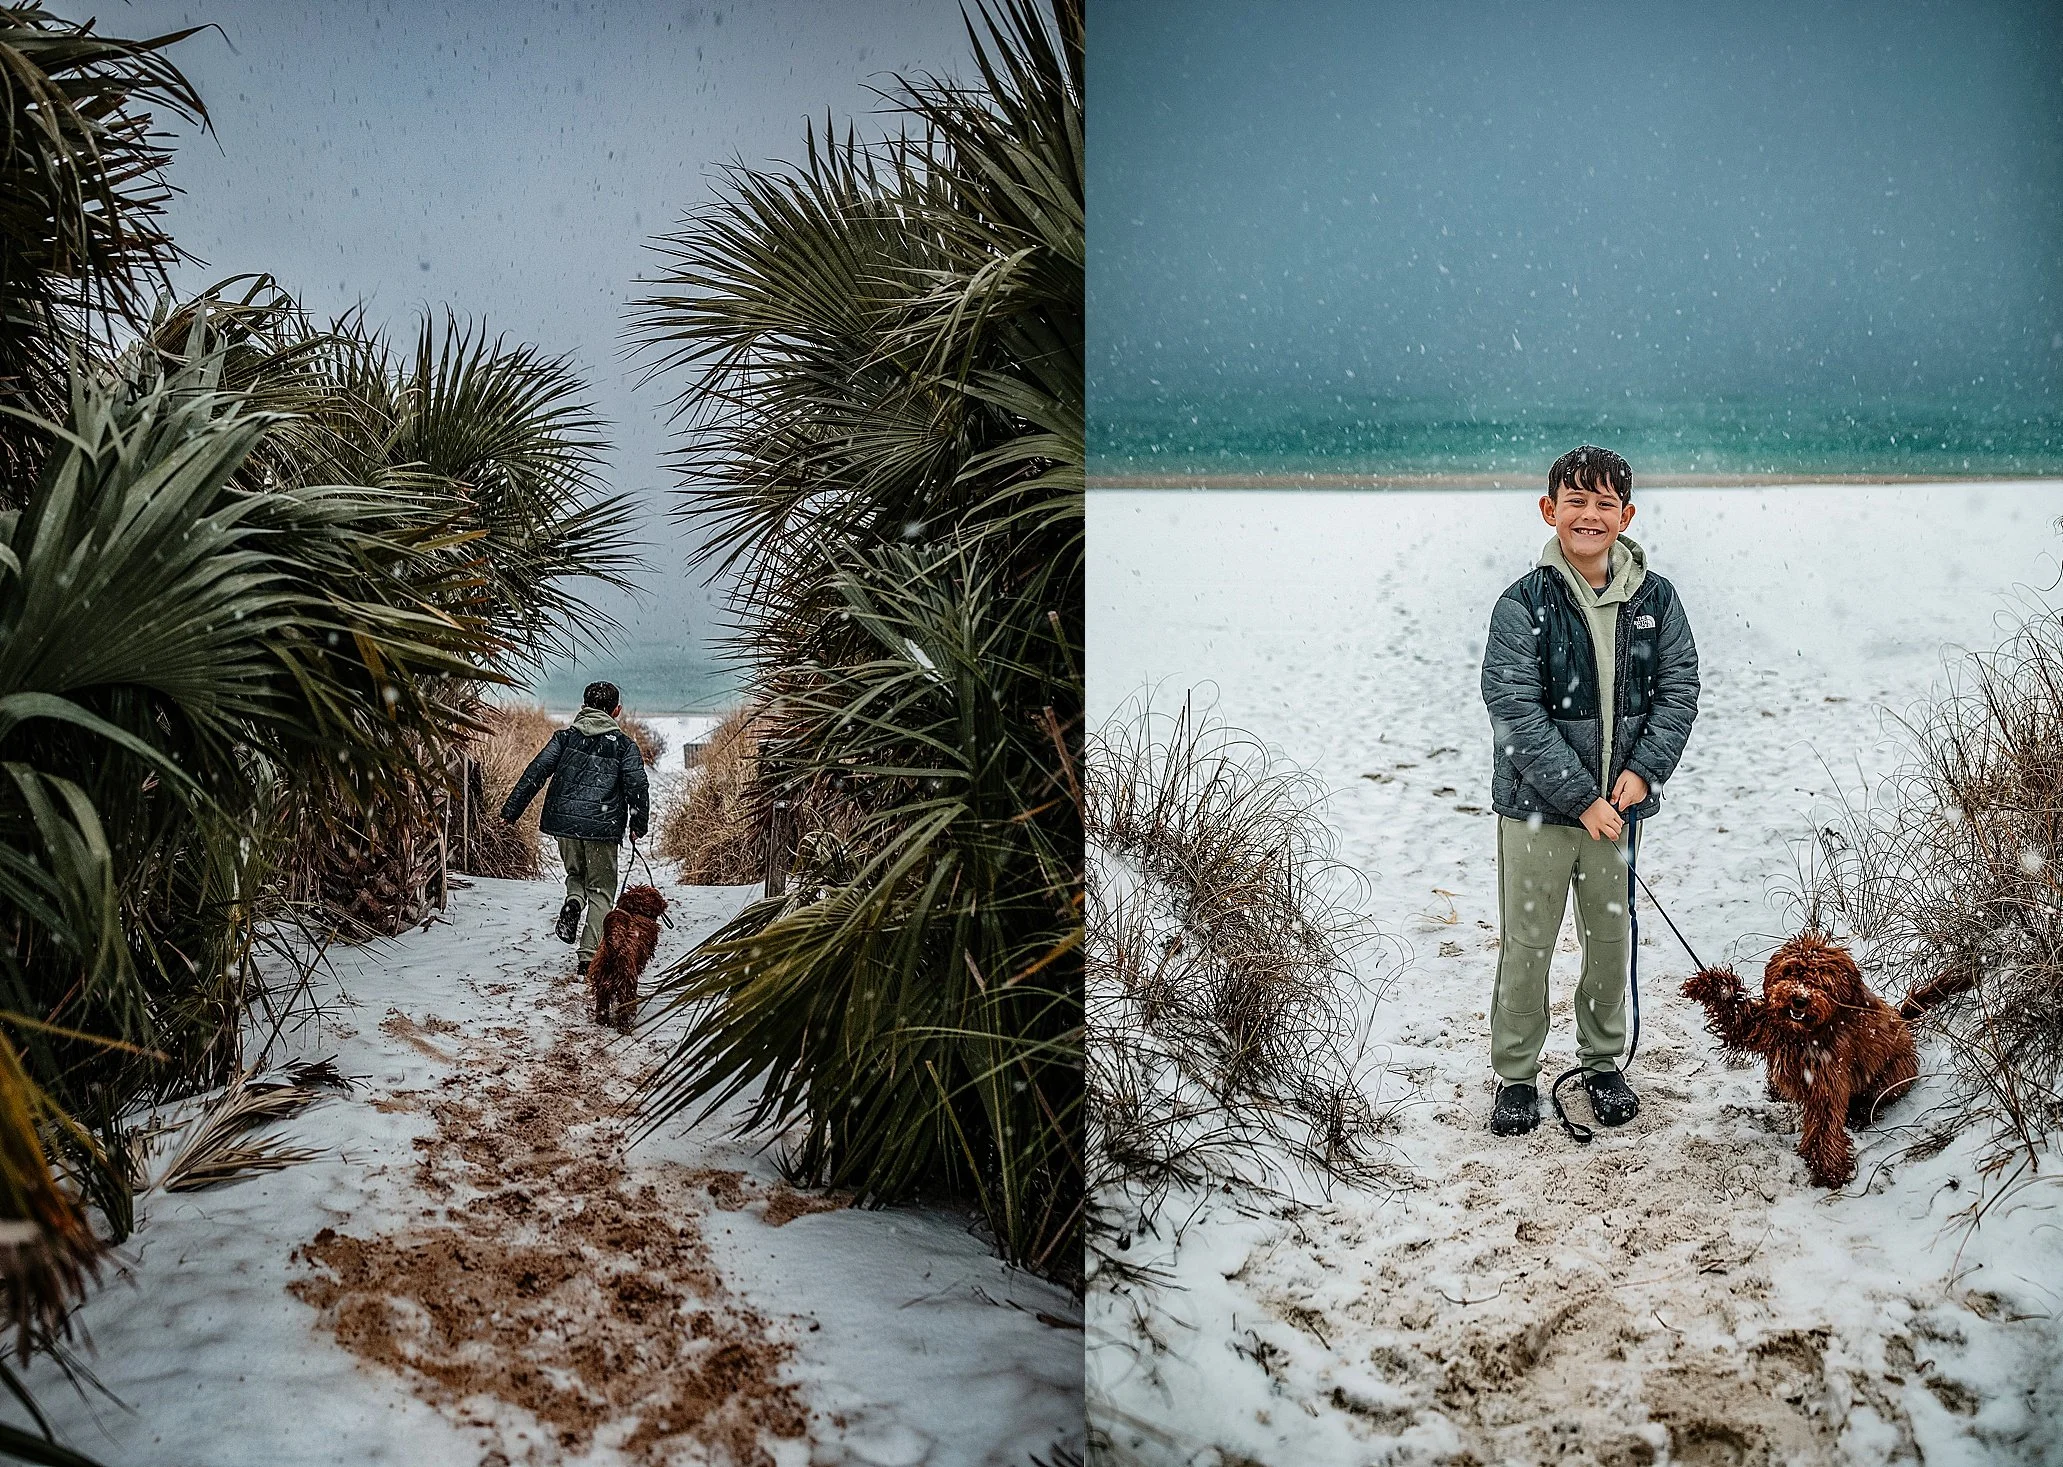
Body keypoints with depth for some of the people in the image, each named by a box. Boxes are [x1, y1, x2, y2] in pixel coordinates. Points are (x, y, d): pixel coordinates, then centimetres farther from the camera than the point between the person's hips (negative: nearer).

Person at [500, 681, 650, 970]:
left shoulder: (565, 737, 9)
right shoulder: (623, 745, 4)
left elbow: (536, 773, 2)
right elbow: (637, 786, -4)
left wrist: (511, 811, 3)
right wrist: (638, 825, 8)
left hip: (564, 822, 2)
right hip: (603, 826, -2)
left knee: (575, 874, 27)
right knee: (601, 890, 7)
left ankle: (574, 901, -6)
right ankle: (590, 955, -4)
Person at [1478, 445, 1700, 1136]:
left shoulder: (1655, 599, 0)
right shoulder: (1523, 605, -11)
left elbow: (1678, 689, 4)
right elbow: (1517, 713, -15)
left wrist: (1642, 770, -11)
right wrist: (1580, 798, -18)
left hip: (1619, 802, 3)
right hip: (1536, 803, -3)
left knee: (1611, 938, 15)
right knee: (1526, 944, 5)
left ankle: (1602, 1061, 34)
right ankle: (1516, 1075, 20)